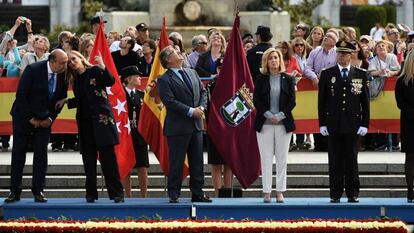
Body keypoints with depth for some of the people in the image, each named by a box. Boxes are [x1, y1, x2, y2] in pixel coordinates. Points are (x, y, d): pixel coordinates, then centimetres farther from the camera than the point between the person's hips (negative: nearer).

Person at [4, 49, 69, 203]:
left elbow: (61, 98, 5)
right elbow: (21, 95, -17)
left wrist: (51, 118, -6)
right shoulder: (33, 70, -20)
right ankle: (15, 192, 5)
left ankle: (38, 191, 0)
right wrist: (30, 119, -16)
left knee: (41, 154, -4)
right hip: (24, 119, -3)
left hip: (44, 120, 3)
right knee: (18, 153, 0)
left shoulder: (63, 75, -8)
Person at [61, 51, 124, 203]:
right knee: (88, 159, 4)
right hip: (84, 121, 6)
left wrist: (103, 68, -29)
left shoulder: (94, 71, -1)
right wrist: (67, 102, 9)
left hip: (101, 119, -6)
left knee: (108, 157, -8)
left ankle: (117, 193, -6)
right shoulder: (75, 80, 16)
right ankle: (91, 193, 7)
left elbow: (110, 82, -16)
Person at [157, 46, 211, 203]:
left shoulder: (192, 73, 14)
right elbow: (170, 101, -17)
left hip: (196, 125, 7)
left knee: (197, 161, 9)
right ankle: (173, 194, 6)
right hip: (177, 127, -6)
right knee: (176, 163, -1)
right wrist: (191, 111, -19)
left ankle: (197, 193, 16)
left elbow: (203, 92, 15)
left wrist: (201, 107, -5)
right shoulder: (164, 80, -8)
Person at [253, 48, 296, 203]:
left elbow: (292, 101, 2)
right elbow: (256, 100, 0)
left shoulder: (288, 79, 6)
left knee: (282, 158, 2)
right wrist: (269, 115, -10)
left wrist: (280, 116, -9)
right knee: (266, 158, 0)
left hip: (283, 122, 1)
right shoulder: (261, 79, 5)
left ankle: (280, 191, 6)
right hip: (264, 123, 0)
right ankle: (267, 192, 3)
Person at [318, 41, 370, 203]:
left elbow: (365, 101, 6)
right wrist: (322, 124, -1)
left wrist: (365, 123, -1)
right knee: (335, 161, 2)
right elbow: (321, 101, 5)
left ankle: (352, 193, 9)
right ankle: (335, 194, 6)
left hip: (352, 124, 0)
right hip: (333, 124, 0)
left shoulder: (360, 75, 6)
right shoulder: (327, 74, 5)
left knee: (352, 160, 3)